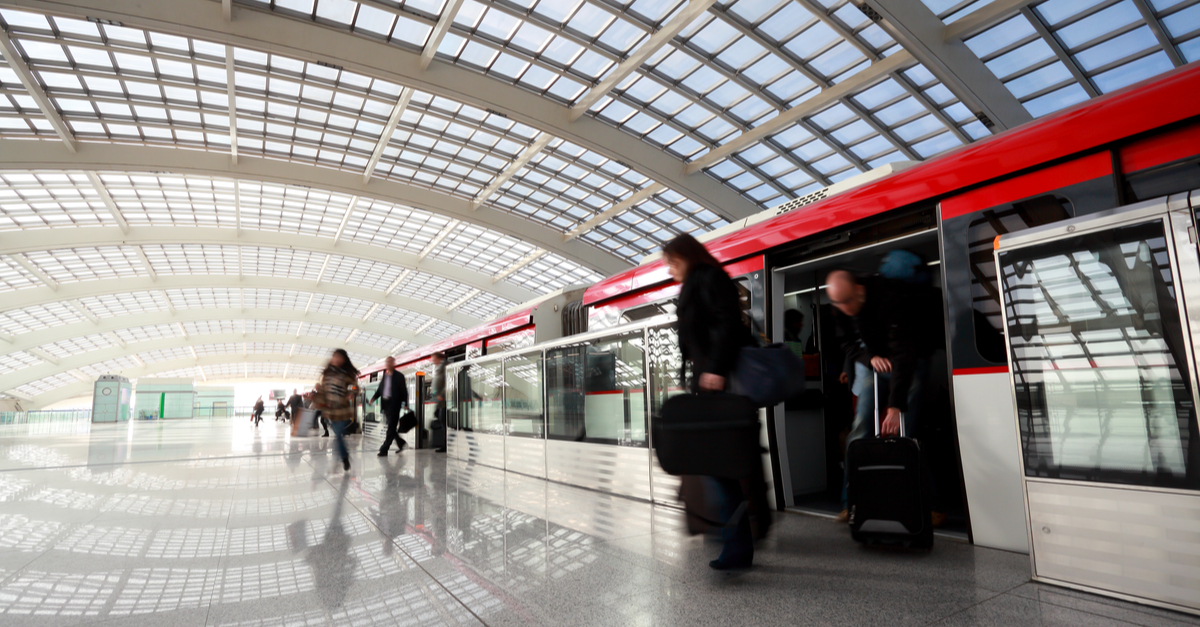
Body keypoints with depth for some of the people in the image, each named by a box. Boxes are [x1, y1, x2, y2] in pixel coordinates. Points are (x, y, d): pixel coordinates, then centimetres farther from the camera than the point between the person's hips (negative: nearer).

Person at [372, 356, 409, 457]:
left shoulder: (399, 376, -3)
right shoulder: (384, 376, 14)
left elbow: (404, 391, -4)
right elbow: (380, 389, 15)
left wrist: (405, 404, -9)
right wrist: (374, 398, -3)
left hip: (394, 404, -6)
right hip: (385, 404, 6)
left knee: (391, 428, -5)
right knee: (391, 427, 12)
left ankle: (384, 449, -3)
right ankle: (401, 443, 27)